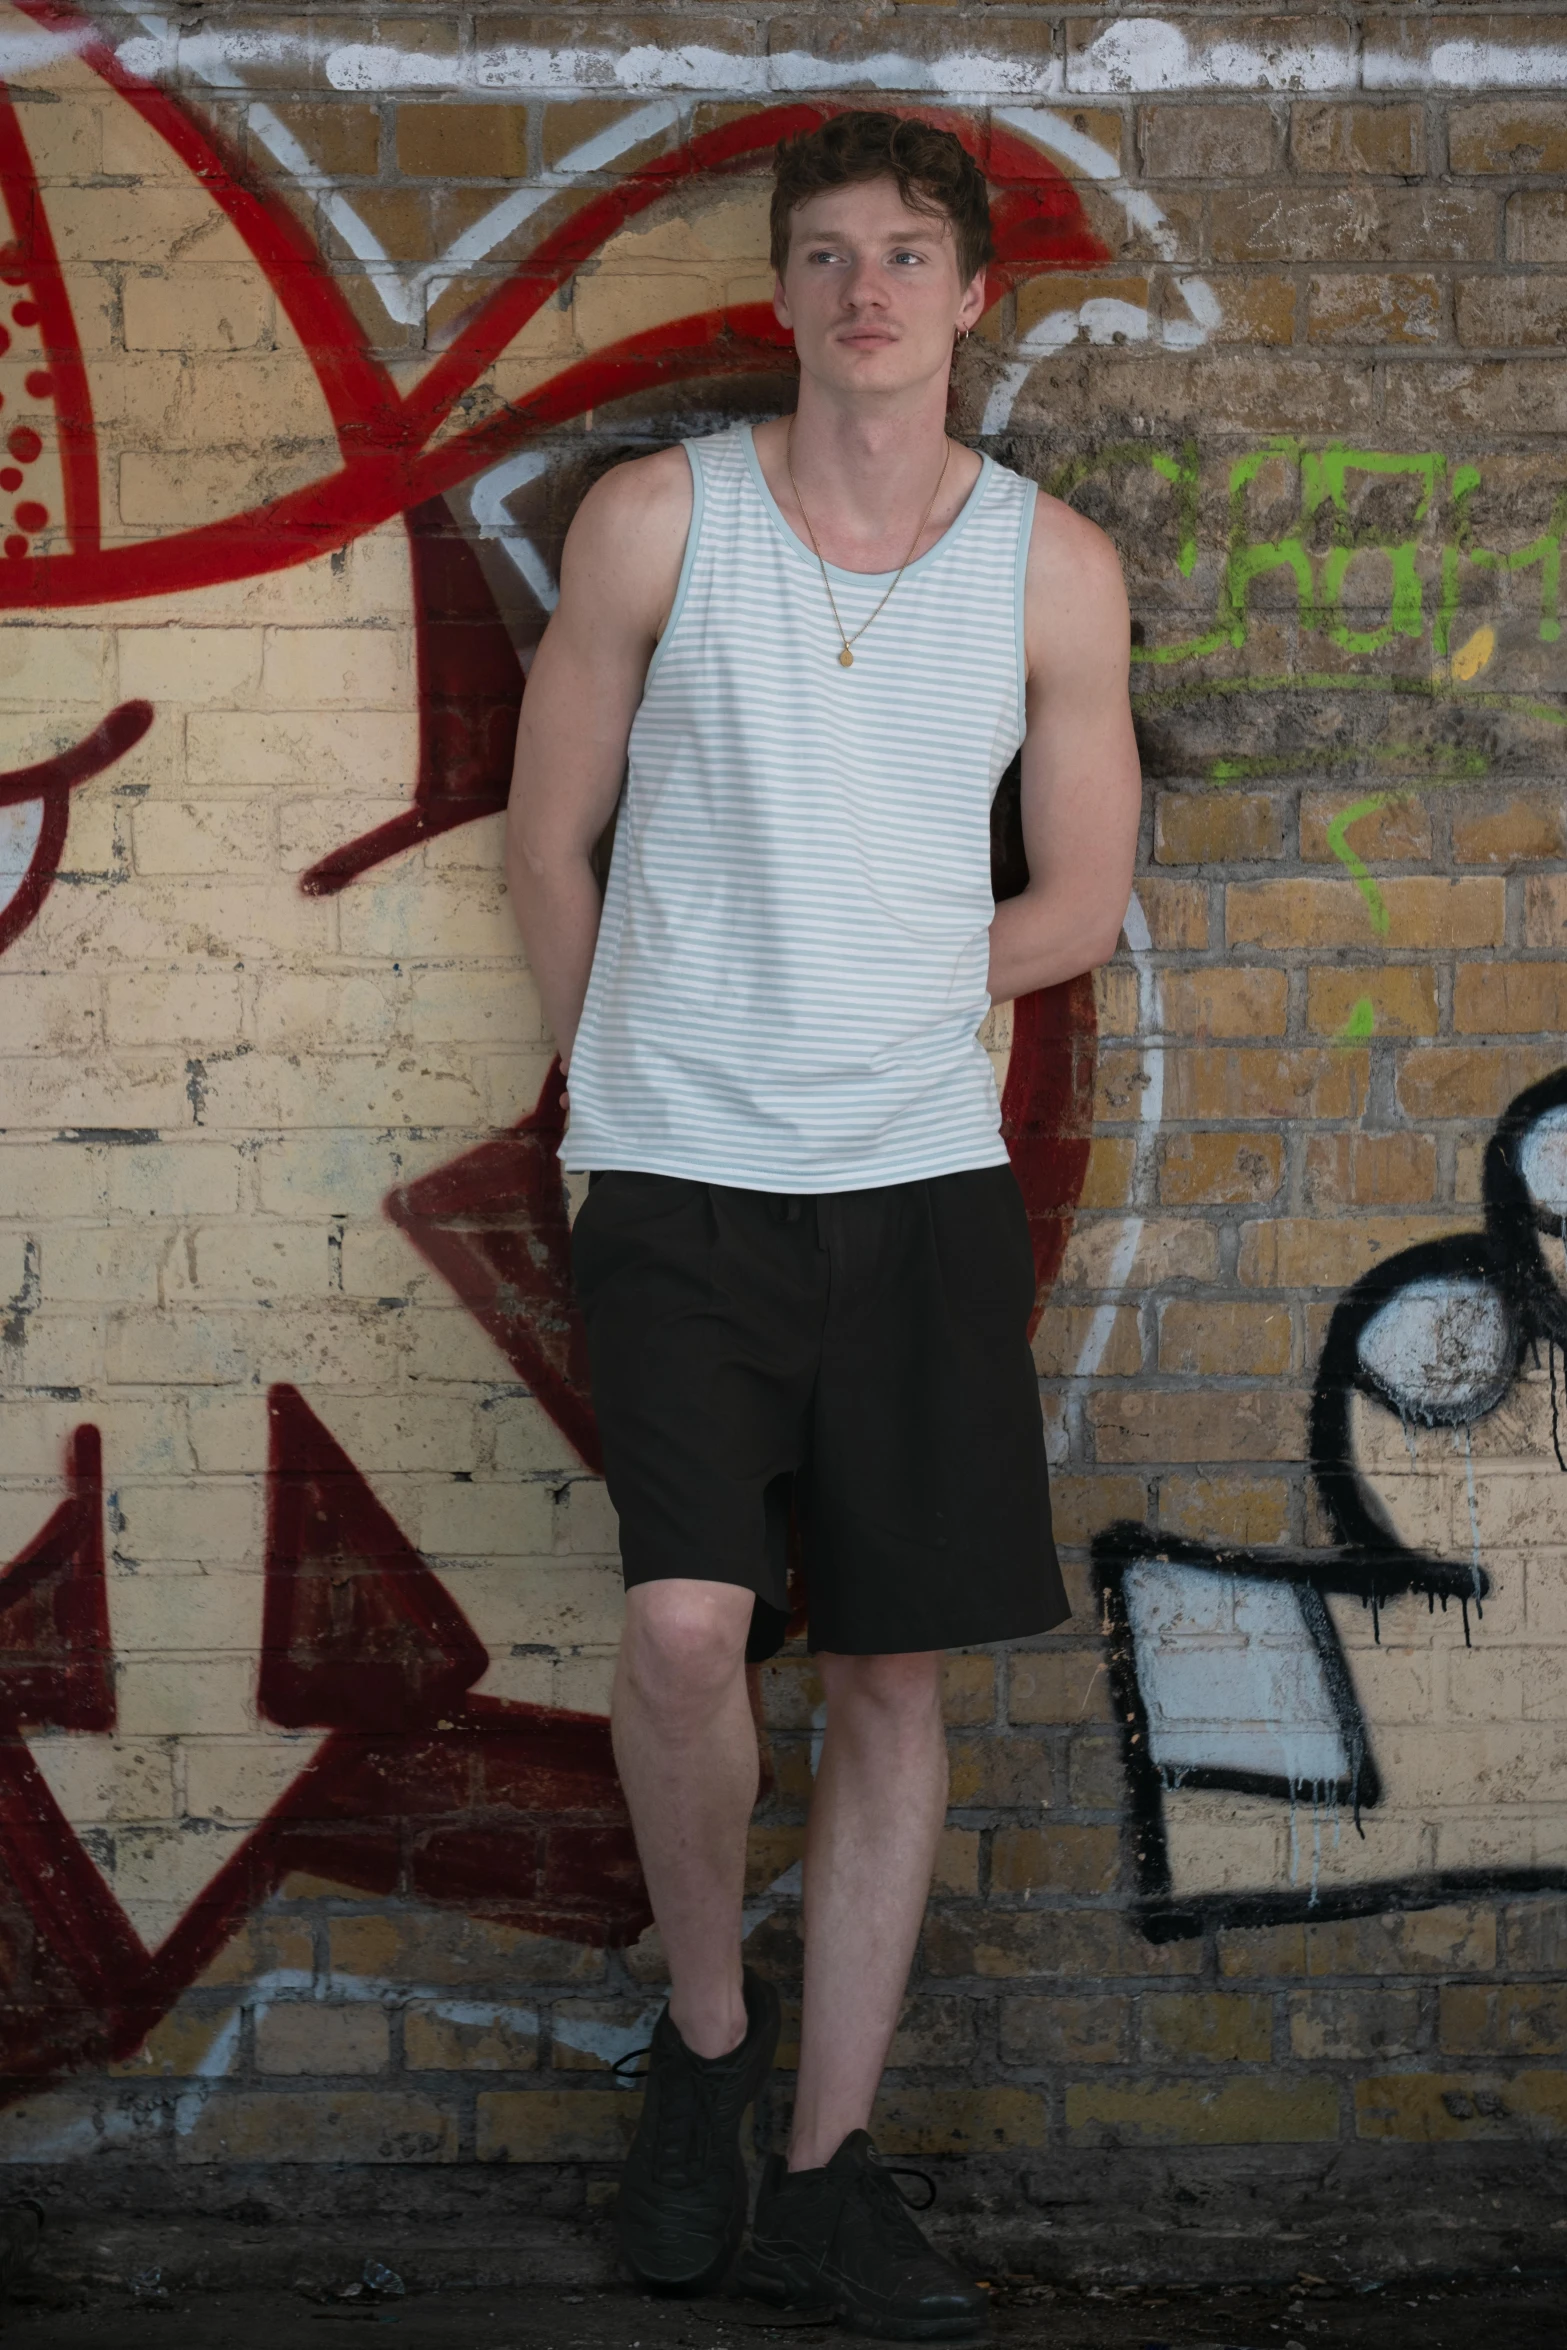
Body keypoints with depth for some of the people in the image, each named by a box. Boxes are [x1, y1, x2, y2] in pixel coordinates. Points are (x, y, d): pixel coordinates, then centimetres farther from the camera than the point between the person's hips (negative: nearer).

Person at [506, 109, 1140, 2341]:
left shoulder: (1055, 568, 4)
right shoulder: (653, 518, 0)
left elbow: (1081, 904, 12)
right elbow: (547, 842, 8)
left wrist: (858, 1005, 11)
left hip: (927, 1178, 2)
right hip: (682, 1186, -2)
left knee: (894, 1668, 4)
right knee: (688, 1625, -18)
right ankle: (709, 2028, 10)